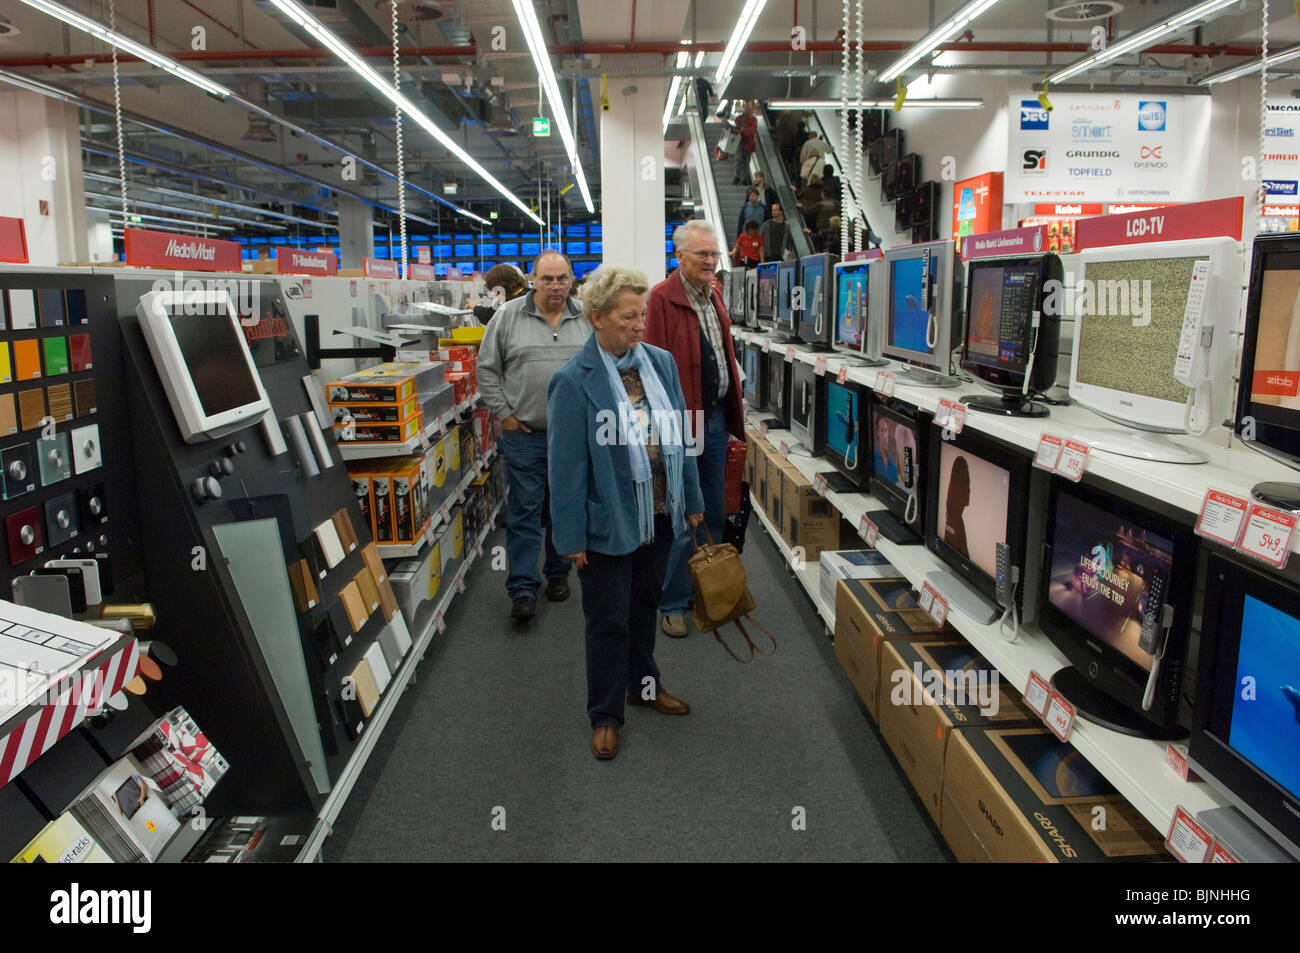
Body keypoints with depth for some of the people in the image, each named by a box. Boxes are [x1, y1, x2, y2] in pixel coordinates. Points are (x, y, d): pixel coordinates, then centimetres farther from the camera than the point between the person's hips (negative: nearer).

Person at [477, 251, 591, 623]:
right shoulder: (509, 316, -1)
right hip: (524, 432, -2)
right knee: (524, 509, -1)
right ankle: (522, 588, 4)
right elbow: (487, 368, 3)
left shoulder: (588, 320, 5)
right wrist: (504, 413, -2)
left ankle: (558, 574, 28)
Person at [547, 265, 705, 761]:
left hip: (659, 516, 5)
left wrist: (691, 501, 12)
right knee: (609, 622, 9)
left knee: (644, 607, 23)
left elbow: (679, 438, 9)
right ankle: (605, 715, 27)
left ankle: (644, 683, 44)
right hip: (609, 524, -5)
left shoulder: (662, 362, 1)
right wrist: (572, 538, -12)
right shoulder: (573, 381, -16)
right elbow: (567, 466, -14)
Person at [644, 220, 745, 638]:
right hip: (683, 418, -8)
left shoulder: (713, 295, 13)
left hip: (716, 415, 8)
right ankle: (672, 604, 12)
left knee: (715, 512, 15)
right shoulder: (662, 298, -13)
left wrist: (733, 411, 15)